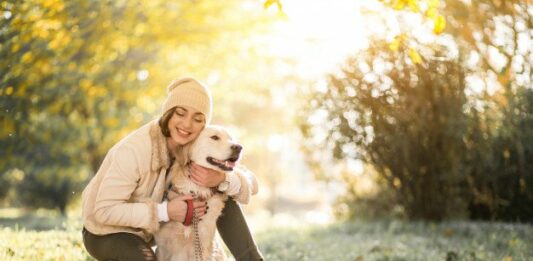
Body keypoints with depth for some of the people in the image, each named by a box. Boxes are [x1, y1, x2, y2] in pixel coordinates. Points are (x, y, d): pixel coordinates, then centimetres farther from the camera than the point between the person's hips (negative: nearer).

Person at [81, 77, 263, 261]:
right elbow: (104, 210, -30)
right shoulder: (133, 151, -31)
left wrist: (221, 179, -34)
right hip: (107, 233, -6)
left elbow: (250, 184, -11)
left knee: (222, 195, -8)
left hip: (151, 228, 6)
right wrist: (165, 211, -34)